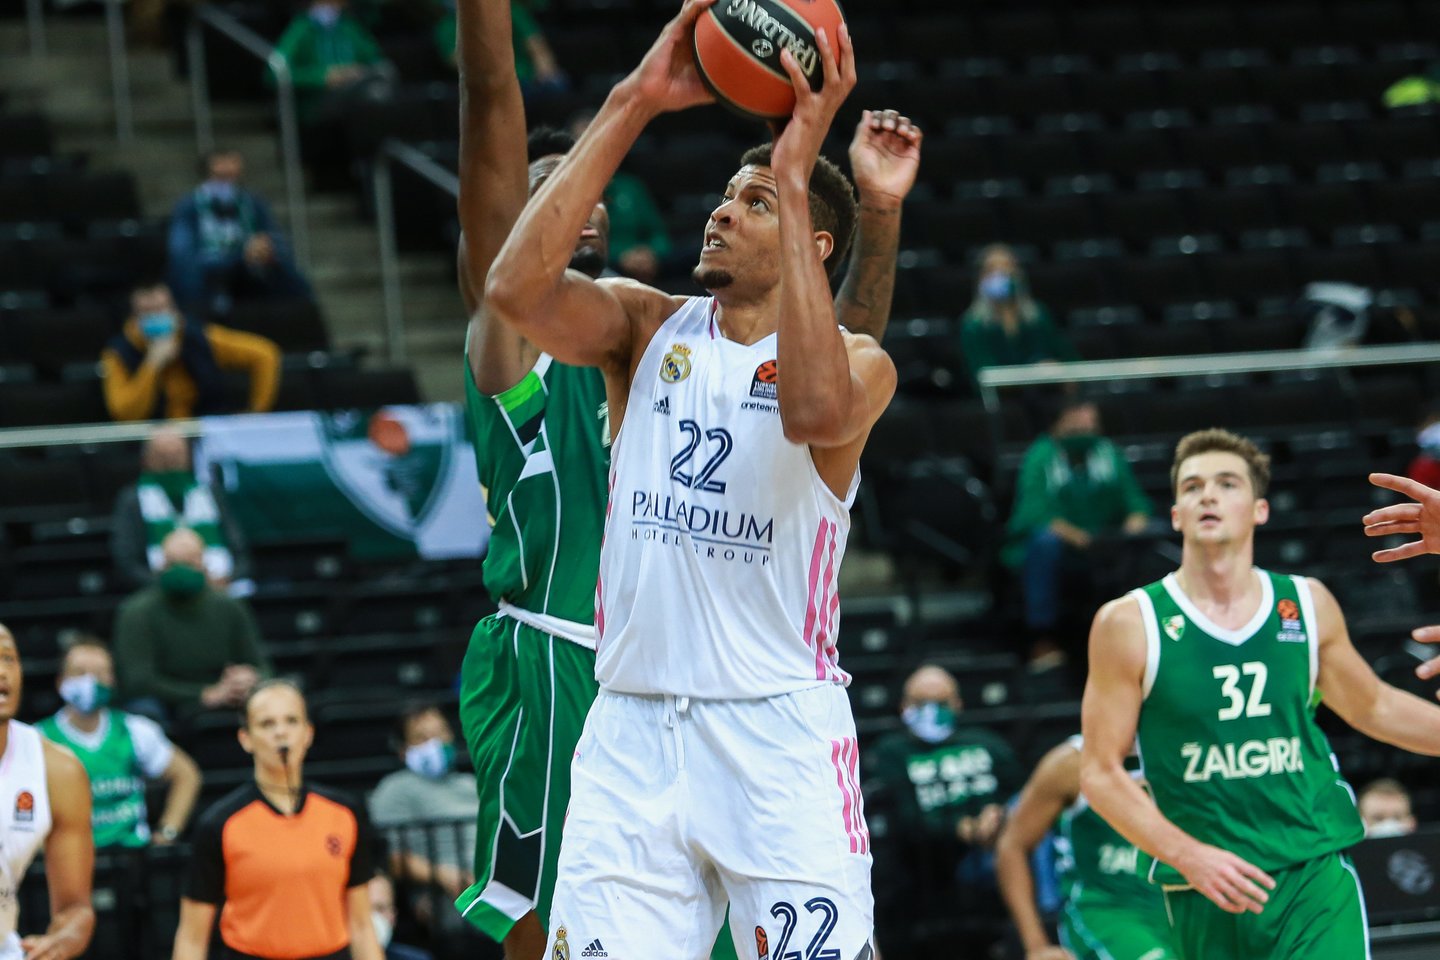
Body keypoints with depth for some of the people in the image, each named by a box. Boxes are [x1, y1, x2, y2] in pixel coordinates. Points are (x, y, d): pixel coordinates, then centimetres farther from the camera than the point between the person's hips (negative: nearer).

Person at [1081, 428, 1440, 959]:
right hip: (1207, 895, -1)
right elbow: (1100, 772, -2)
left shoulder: (1308, 604, 6)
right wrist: (1189, 856, -14)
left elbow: (1375, 708, 23)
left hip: (1316, 876, 1)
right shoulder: (1130, 624, -3)